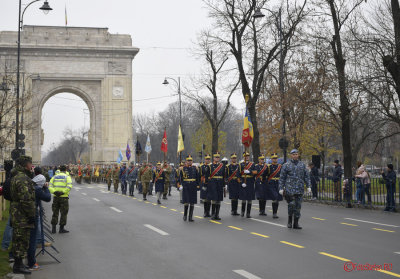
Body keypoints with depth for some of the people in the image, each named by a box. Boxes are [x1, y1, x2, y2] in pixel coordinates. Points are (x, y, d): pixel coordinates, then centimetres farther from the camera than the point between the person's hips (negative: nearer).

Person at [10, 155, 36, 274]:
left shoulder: (16, 177, 15)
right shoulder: (22, 178, -19)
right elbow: (26, 199, -24)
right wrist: (31, 215, -20)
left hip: (17, 214, 11)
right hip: (22, 215, -11)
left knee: (18, 240, 16)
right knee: (22, 240, -4)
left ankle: (18, 264, 25)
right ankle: (18, 266, 2)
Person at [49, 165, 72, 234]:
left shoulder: (54, 177, 11)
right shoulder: (67, 177, 0)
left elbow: (50, 186, -2)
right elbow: (69, 186, -17)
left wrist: (54, 192, -13)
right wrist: (62, 192, -17)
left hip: (55, 197, 4)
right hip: (64, 197, -4)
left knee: (55, 213, 12)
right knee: (63, 213, 5)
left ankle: (53, 228, 11)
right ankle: (61, 229, 6)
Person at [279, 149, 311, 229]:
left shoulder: (302, 165, 11)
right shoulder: (286, 165, 3)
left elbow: (306, 176, 11)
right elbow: (282, 178, 4)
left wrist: (308, 186, 1)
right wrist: (281, 188, -1)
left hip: (300, 189, 3)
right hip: (290, 189, -3)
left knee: (298, 206, 3)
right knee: (291, 204, -9)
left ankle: (296, 223, 10)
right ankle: (289, 220, 13)